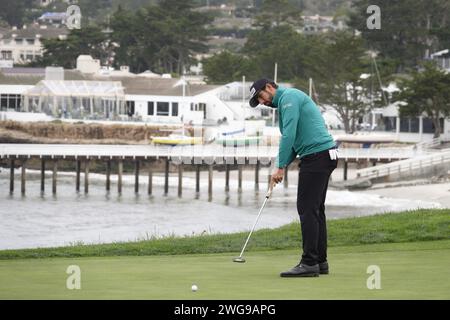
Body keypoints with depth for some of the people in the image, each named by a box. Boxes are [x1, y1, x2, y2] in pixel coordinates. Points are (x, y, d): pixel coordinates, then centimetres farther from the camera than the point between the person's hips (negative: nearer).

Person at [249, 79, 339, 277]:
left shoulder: (288, 97, -8)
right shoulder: (288, 100, 24)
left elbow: (289, 135, -17)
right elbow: (293, 139, 23)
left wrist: (280, 167, -13)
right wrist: (281, 167, 11)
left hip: (317, 155, -10)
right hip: (324, 155, 10)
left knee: (307, 208, -10)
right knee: (315, 209, 12)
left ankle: (309, 263, -12)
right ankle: (320, 261, 13)